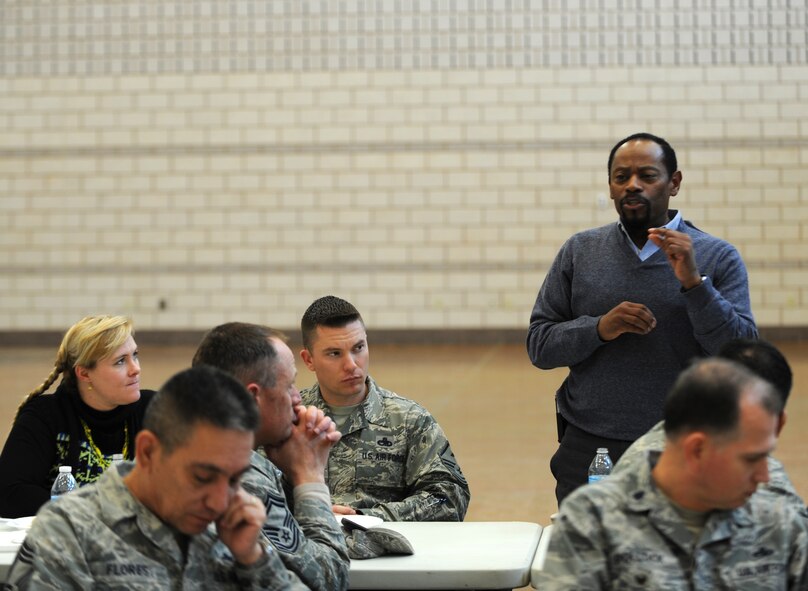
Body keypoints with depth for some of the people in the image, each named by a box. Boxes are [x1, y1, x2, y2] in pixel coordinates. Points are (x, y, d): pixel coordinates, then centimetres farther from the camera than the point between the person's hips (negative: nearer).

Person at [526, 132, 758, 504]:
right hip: (587, 449, 2)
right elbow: (539, 346, 4)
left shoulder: (717, 258, -1)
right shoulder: (580, 251, 6)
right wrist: (599, 328, -14)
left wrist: (693, 282, -19)